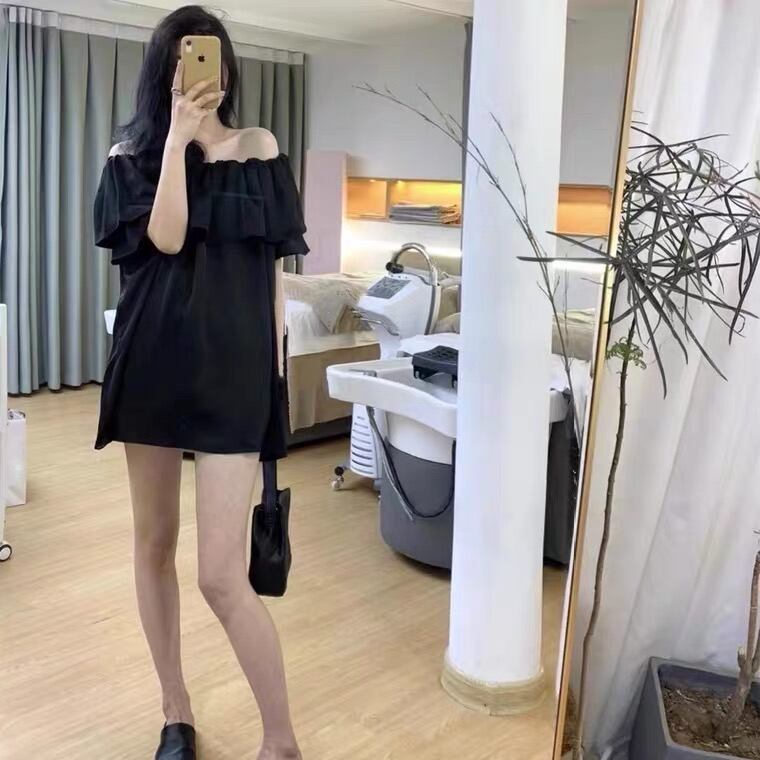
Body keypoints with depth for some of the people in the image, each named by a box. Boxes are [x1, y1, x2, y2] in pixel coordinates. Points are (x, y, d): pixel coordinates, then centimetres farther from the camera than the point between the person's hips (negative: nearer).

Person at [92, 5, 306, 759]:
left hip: (231, 365, -3)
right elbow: (165, 237, -13)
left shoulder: (258, 148, 5)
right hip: (152, 359, 3)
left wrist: (274, 369, 2)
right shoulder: (132, 154, 6)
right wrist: (177, 136, -9)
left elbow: (273, 266, 5)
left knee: (221, 574, -9)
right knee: (153, 543, 12)